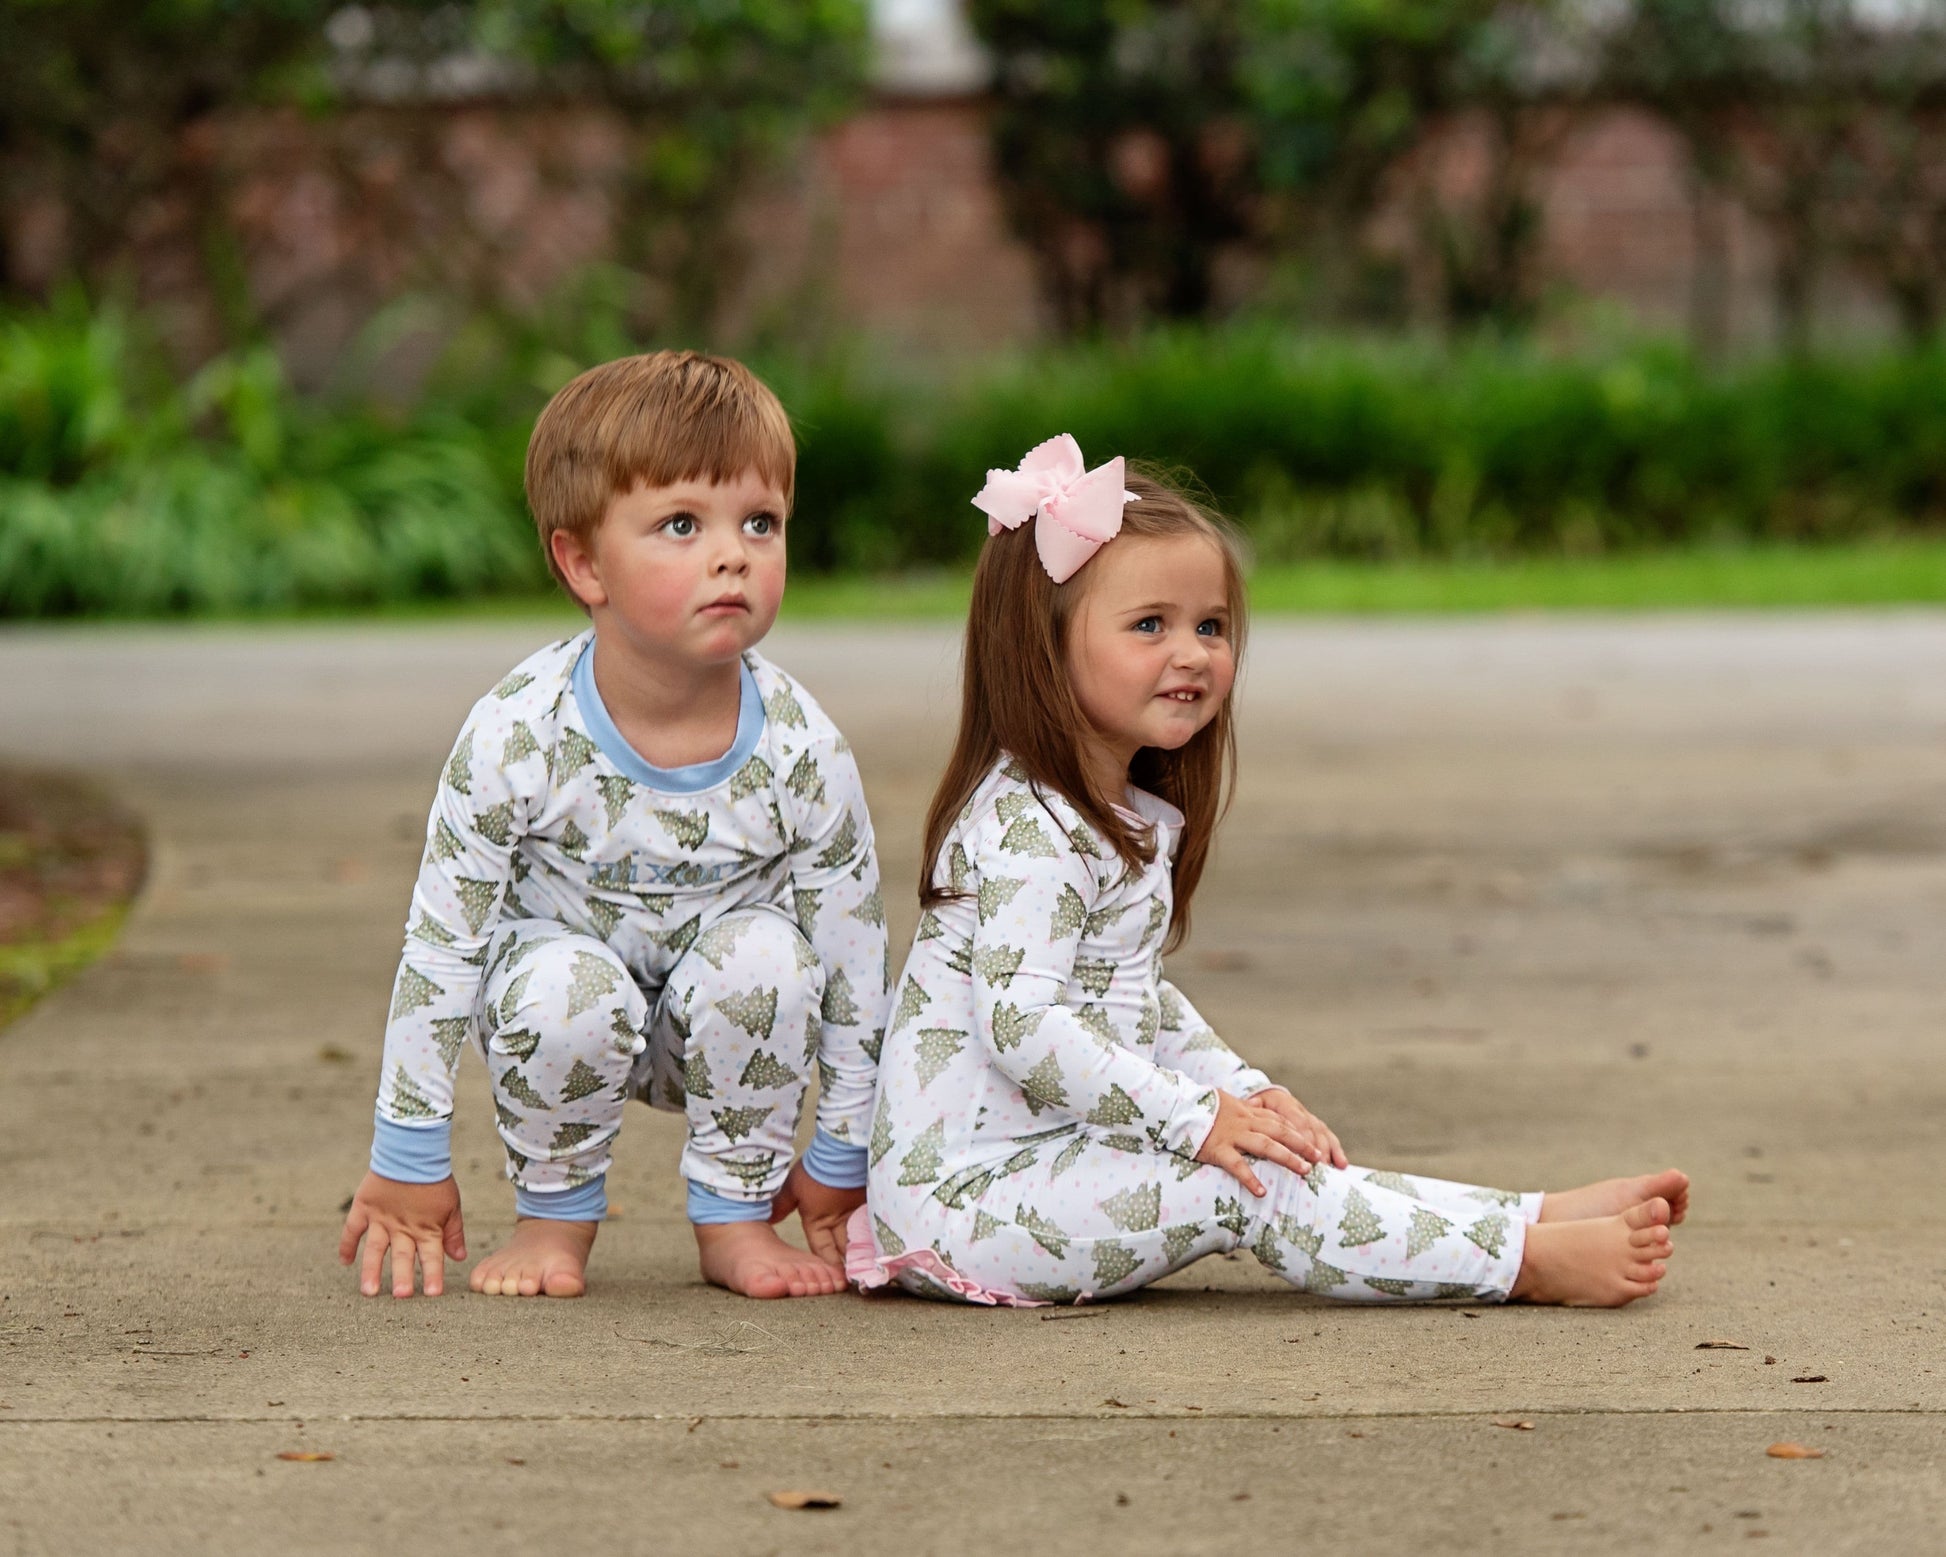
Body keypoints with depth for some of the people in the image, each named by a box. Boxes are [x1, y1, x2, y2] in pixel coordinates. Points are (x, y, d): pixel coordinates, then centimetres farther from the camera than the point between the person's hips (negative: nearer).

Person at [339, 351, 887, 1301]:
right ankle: (555, 1215, -5)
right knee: (563, 991, -34)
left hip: (724, 1031, 2)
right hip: (565, 982, -2)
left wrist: (839, 1156, -3)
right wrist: (409, 1160, -13)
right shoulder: (516, 737, -25)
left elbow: (853, 955, -9)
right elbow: (441, 942, -16)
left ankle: (734, 1217, -7)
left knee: (765, 951, -29)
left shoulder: (803, 752, -22)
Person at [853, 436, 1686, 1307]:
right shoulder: (1028, 832, -19)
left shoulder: (1135, 818, 14)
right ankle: (1527, 1262, -20)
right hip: (964, 1189, -10)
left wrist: (1244, 1091, 6)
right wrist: (1199, 1117, -25)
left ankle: (1546, 1217, -3)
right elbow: (1023, 1027, -27)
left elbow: (1142, 1000, 22)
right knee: (1253, 1183, -19)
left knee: (1282, 1170, 2)